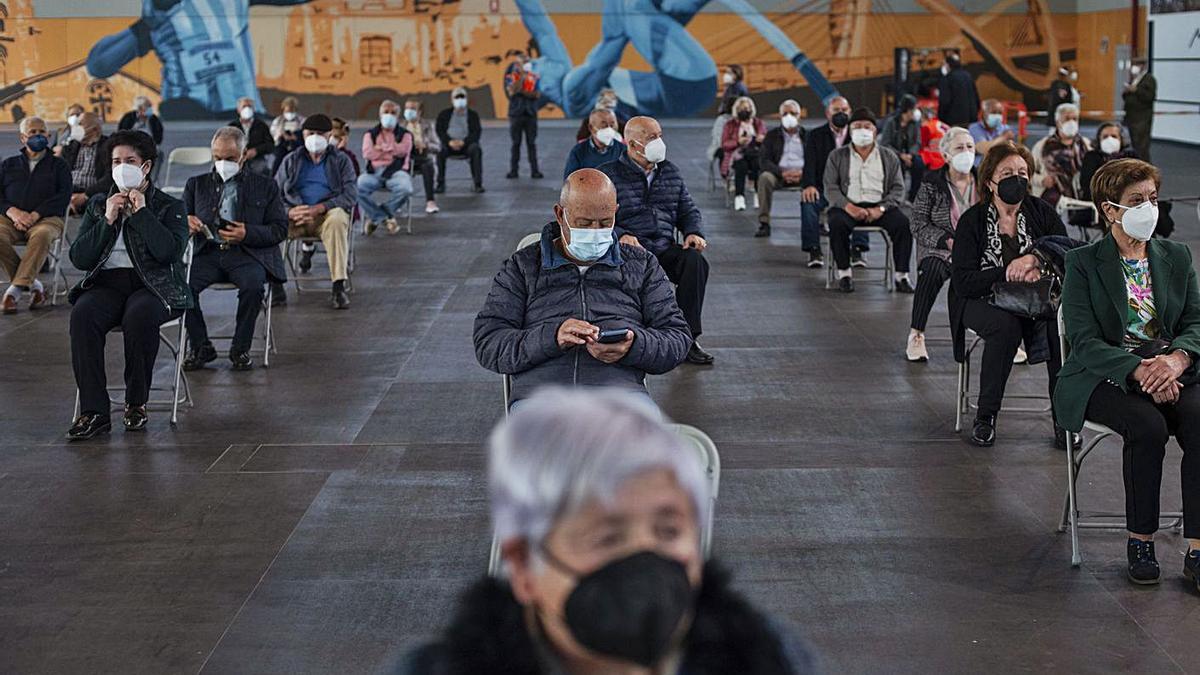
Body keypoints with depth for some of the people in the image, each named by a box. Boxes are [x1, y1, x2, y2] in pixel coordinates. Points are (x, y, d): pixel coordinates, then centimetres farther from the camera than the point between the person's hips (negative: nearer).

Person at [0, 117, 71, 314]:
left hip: (47, 218, -2)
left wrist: (35, 215, -12)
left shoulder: (58, 165, 19)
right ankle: (32, 285, -20)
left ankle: (16, 288, -37)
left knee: (42, 235, -39)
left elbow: (64, 196, 2)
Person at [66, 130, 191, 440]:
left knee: (139, 314, -38)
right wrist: (107, 220, -1)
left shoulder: (170, 207, 10)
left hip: (153, 286, -3)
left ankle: (137, 402, -19)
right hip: (106, 283, 3)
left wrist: (141, 212, -7)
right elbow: (78, 258, 8)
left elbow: (170, 251, -10)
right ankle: (94, 411, -32)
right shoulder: (97, 205, 19)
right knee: (82, 313, -32)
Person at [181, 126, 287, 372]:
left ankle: (240, 349, -15)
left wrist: (248, 234, -11)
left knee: (253, 285, -35)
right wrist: (186, 223, -12)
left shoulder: (265, 186, 14)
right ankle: (200, 347, -9)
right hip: (207, 252, 2)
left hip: (246, 253, -2)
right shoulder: (197, 184, 21)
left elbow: (280, 229, 7)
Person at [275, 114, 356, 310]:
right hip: (295, 217, 2)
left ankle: (339, 286, -43)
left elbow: (351, 195, 0)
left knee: (337, 220, -39)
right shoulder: (291, 160, 20)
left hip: (327, 212, -2)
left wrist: (319, 209, -16)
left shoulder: (341, 161, 14)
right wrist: (290, 211, -14)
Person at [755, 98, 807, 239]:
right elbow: (764, 161, -1)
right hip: (779, 174, 0)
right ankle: (764, 224, -33)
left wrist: (802, 172, -18)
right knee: (765, 177, -33)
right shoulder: (772, 135, 10)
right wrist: (782, 172, -19)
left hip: (802, 174, 0)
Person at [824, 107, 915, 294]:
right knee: (837, 223, -34)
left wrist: (880, 209, -13)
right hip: (848, 206, -1)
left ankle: (901, 275, -21)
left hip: (880, 206, 1)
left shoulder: (889, 157, 15)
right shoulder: (837, 156, 13)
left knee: (903, 223, -28)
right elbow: (830, 188, 3)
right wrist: (848, 207, -16)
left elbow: (898, 189, 7)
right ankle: (844, 273, -21)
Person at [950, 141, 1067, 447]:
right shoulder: (973, 220, -3)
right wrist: (1010, 274, -19)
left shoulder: (1041, 212, 5)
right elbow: (963, 281, -11)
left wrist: (1034, 260, -22)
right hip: (983, 302, -2)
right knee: (1006, 324, -36)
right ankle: (985, 417, -21)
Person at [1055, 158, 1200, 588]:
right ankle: (1140, 542, -17)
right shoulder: (1082, 264, 2)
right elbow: (1085, 341, -8)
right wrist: (1139, 370, -24)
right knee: (1148, 426, -33)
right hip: (1104, 378, -3)